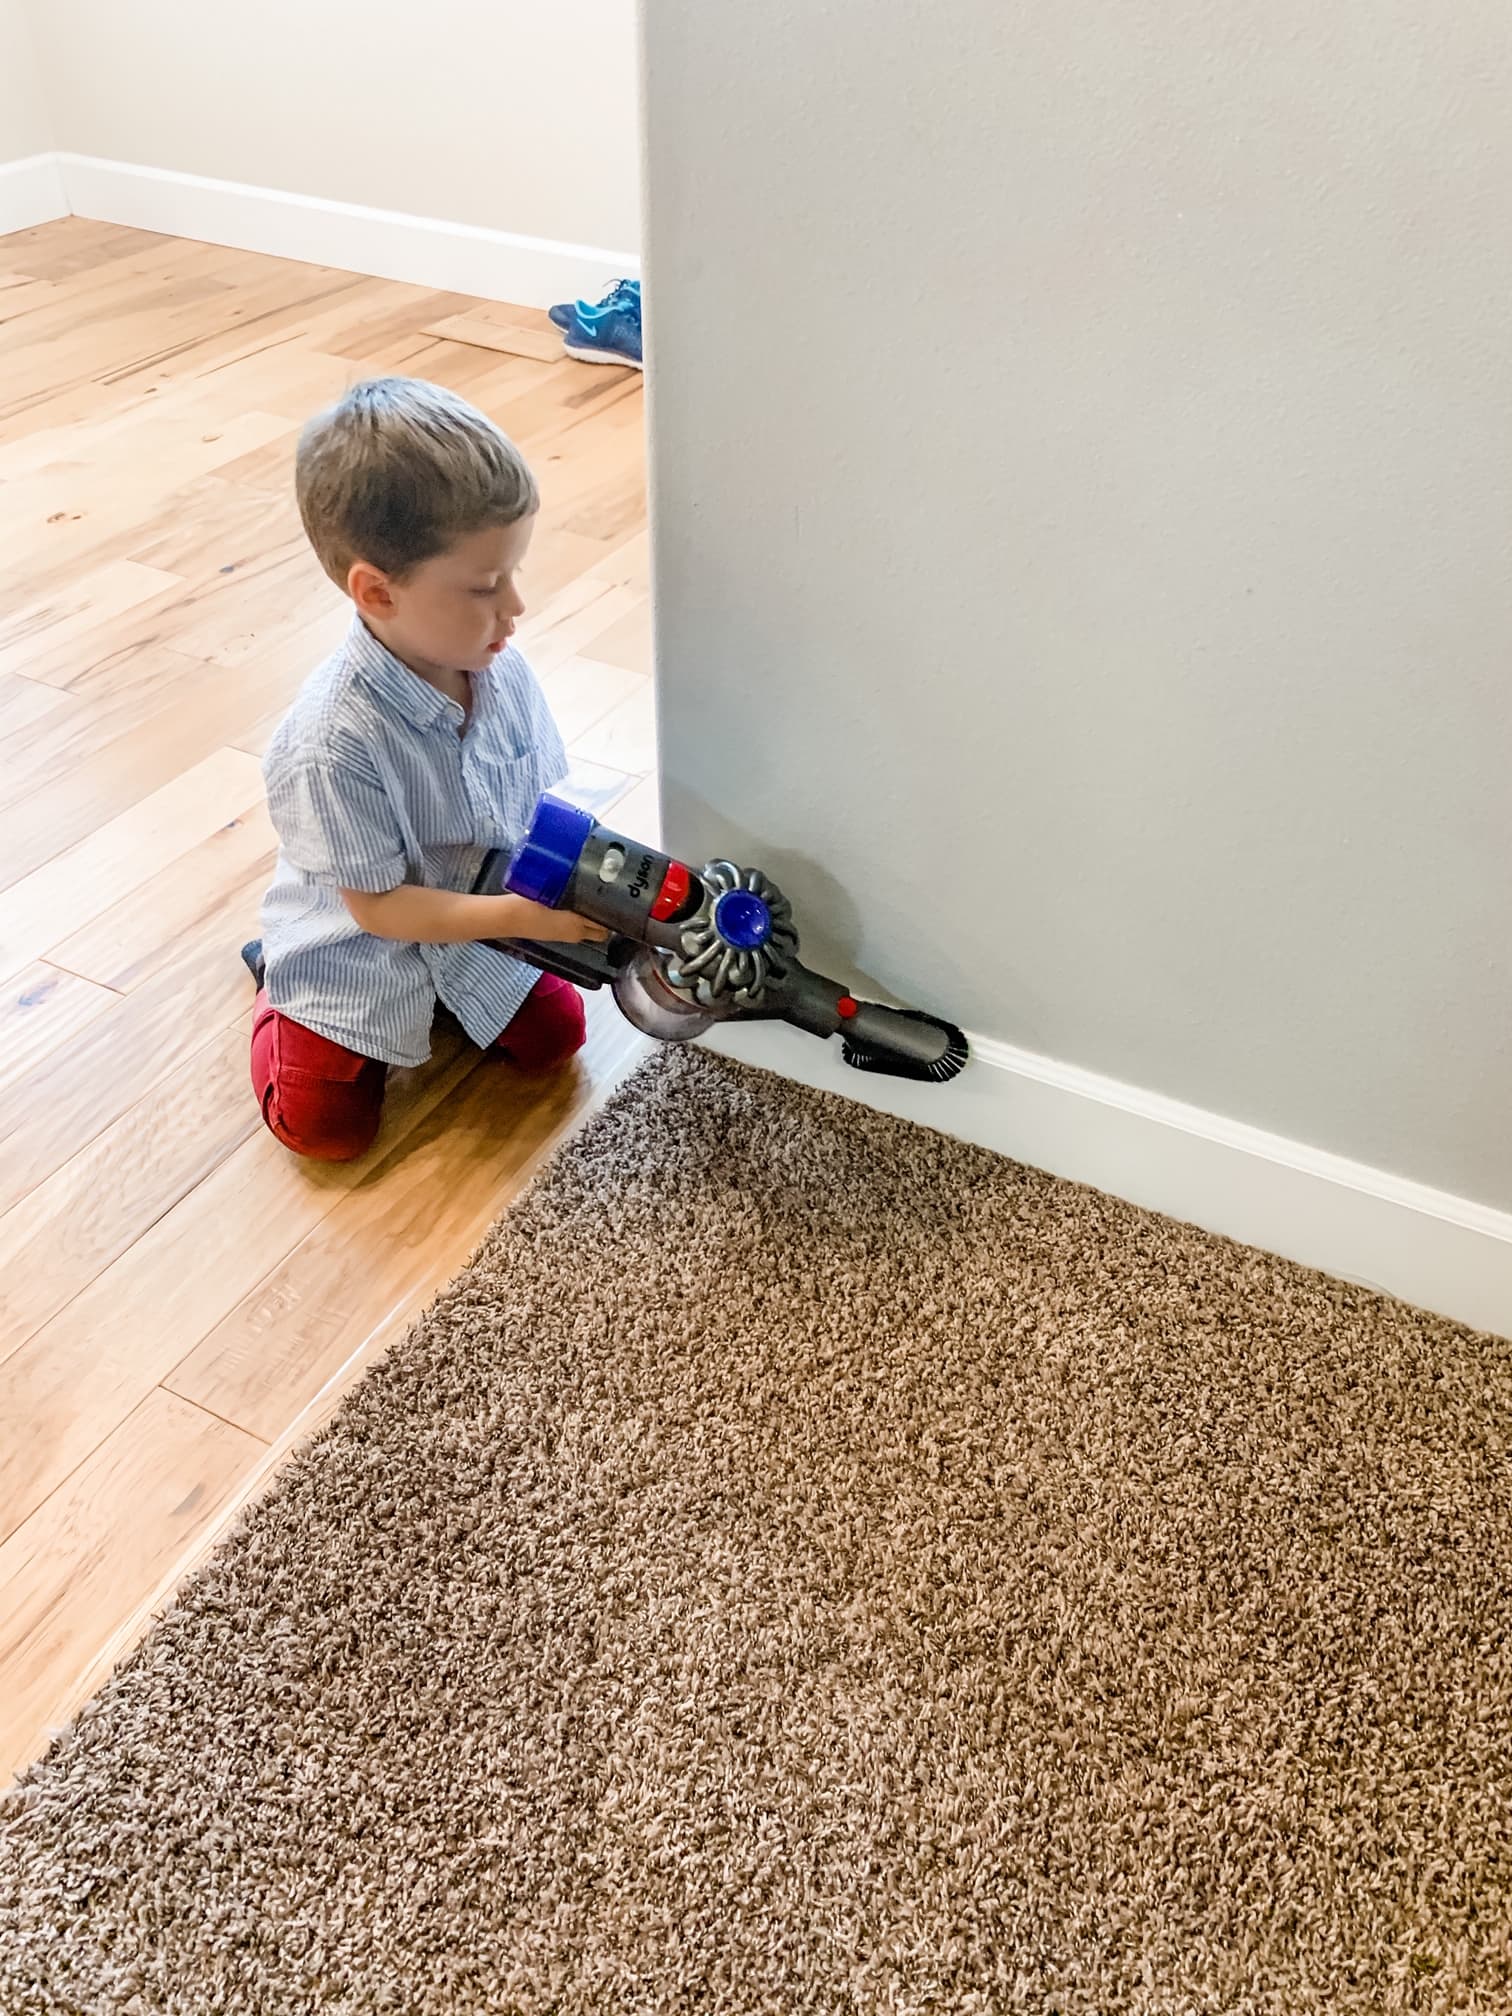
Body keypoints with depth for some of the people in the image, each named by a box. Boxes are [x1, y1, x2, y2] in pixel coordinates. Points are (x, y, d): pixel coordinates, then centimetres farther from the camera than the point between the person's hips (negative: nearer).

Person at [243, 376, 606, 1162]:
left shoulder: (502, 668, -17)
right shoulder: (331, 744, -36)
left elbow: (546, 804, -4)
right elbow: (377, 905, -28)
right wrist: (524, 918, -35)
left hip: (484, 918, 5)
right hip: (357, 954, -5)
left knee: (555, 1038, 10)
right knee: (328, 1127, -2)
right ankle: (278, 986, 24)